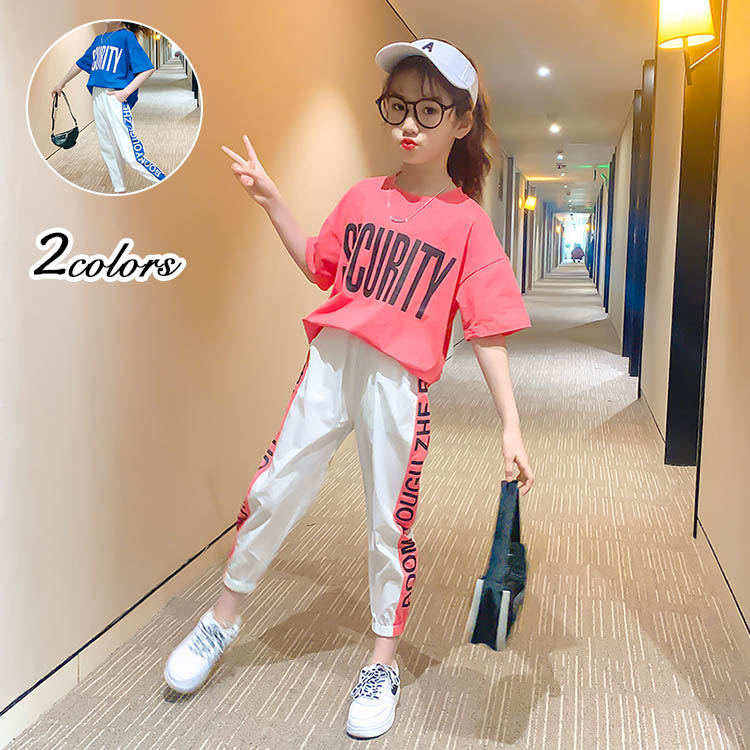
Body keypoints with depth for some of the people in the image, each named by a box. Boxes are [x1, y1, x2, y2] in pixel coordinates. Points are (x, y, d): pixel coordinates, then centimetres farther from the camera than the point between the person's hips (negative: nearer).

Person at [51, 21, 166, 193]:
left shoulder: (126, 36, -1)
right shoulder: (98, 39, 19)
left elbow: (148, 68, -10)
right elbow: (81, 63, 32)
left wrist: (126, 92, -17)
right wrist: (61, 84, 40)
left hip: (116, 97, -8)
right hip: (97, 97, 8)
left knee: (130, 154, -16)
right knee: (107, 149, 9)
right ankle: (119, 190, 17)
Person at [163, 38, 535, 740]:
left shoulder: (468, 222, -5)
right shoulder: (364, 196, 7)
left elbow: (487, 333, -6)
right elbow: (320, 266, 20)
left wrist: (510, 426, -10)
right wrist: (270, 197, 13)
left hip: (400, 384, -3)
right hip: (329, 364, 4)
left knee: (389, 522, 8)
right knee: (272, 490, 9)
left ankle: (382, 661, 29)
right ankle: (225, 614, 34)